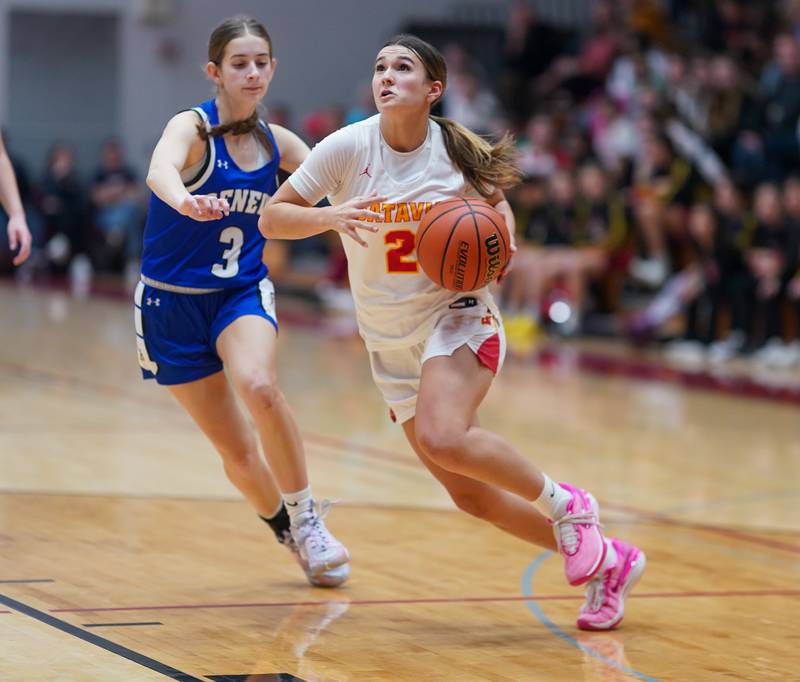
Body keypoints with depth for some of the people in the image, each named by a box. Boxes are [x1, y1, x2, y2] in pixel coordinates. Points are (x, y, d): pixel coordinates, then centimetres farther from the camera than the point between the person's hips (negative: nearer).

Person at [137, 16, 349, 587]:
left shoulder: (276, 142, 0)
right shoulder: (193, 127, -16)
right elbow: (160, 168, -39)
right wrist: (186, 201, -63)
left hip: (243, 293, 2)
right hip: (173, 303, -2)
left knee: (259, 388, -31)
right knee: (237, 450, 3)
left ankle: (306, 516, -14)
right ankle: (285, 529, 32)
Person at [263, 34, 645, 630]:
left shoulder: (458, 150, -8)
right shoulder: (348, 147, -9)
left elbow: (496, 203, 12)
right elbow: (271, 218, -8)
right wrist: (329, 215, -27)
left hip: (457, 317, -3)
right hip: (391, 342, 3)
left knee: (442, 439, -32)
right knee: (469, 494, 3)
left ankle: (564, 504, -8)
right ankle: (605, 561, 18)